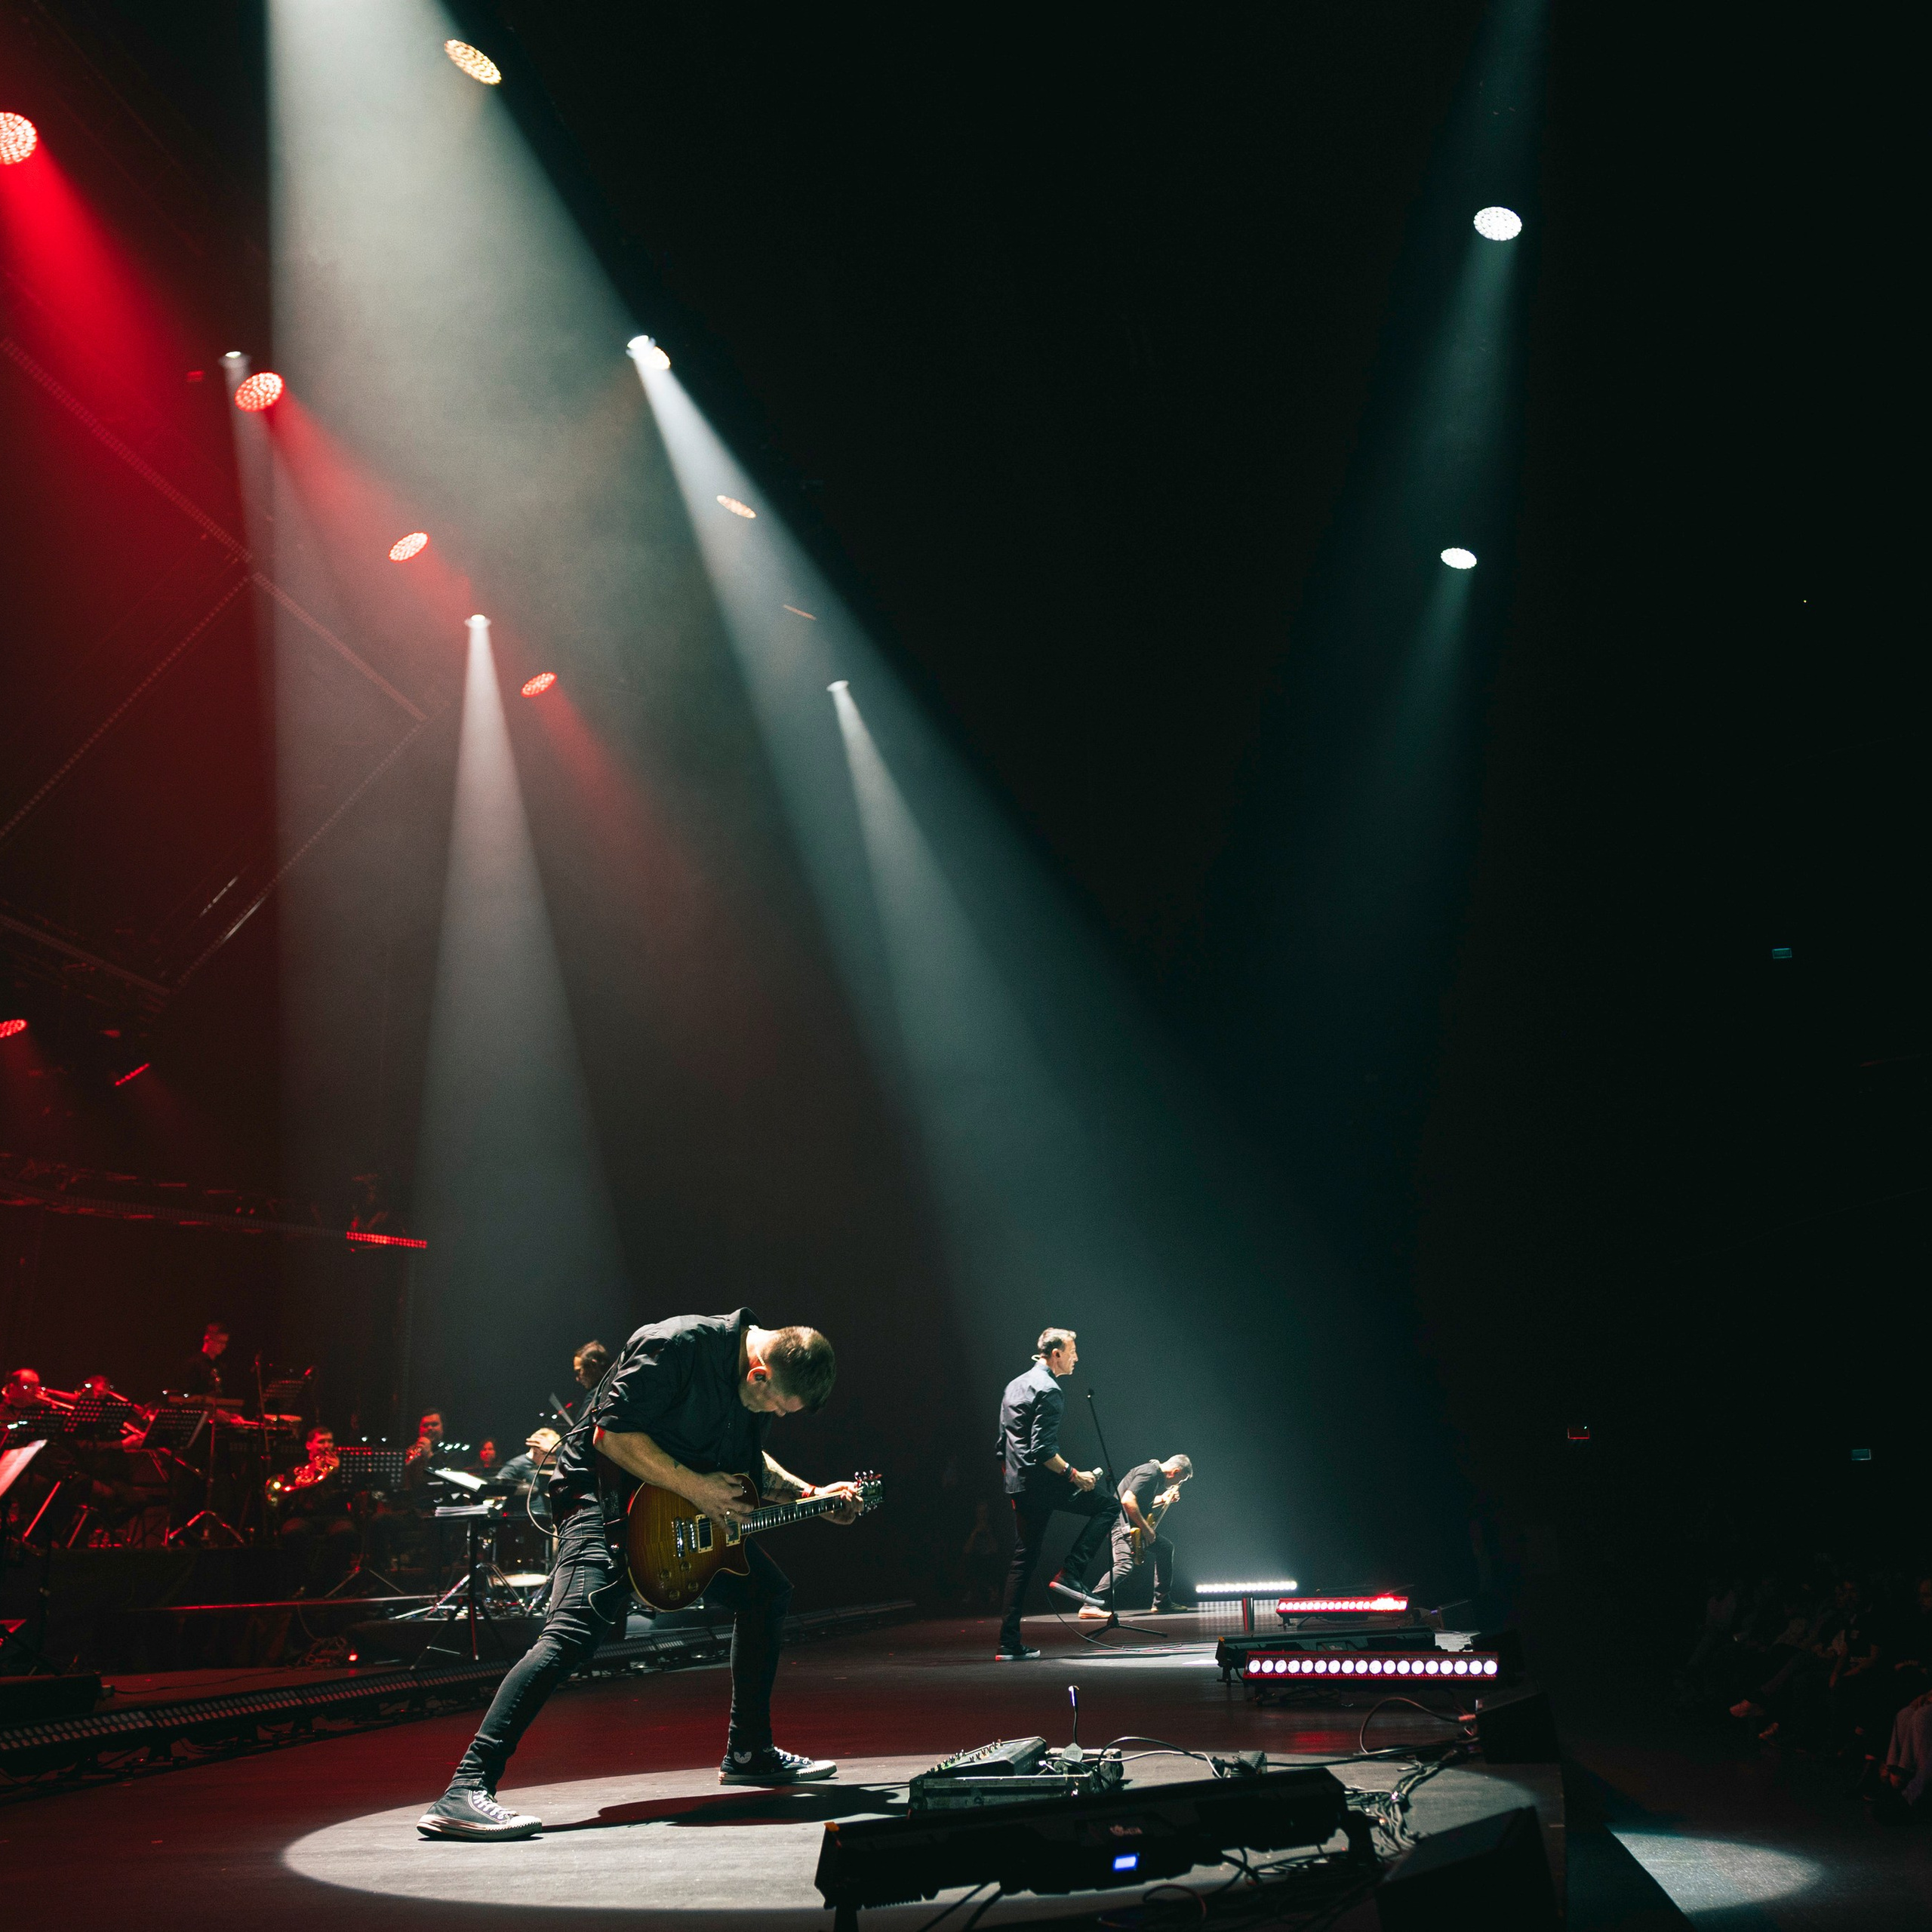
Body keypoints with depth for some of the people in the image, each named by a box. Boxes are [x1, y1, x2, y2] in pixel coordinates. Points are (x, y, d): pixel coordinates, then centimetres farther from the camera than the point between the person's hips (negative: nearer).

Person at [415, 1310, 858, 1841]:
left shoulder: (760, 1385, 3)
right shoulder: (676, 1346, -25)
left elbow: (749, 1461, 19)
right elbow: (613, 1434, -26)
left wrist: (810, 1496, 7)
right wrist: (697, 1488, -25)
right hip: (604, 1497, -9)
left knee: (768, 1593, 11)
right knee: (573, 1633, -27)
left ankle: (748, 1753, 23)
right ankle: (465, 1791, -31)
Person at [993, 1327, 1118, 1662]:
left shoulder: (1015, 1385, 18)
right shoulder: (1048, 1390, -12)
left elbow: (1001, 1446, 21)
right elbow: (1042, 1449, -21)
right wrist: (1074, 1475, -14)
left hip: (1017, 1485, 9)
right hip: (1041, 1481, -9)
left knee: (1023, 1560, 10)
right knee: (1108, 1504, 2)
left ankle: (1009, 1645, 7)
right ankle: (1067, 1573, -6)